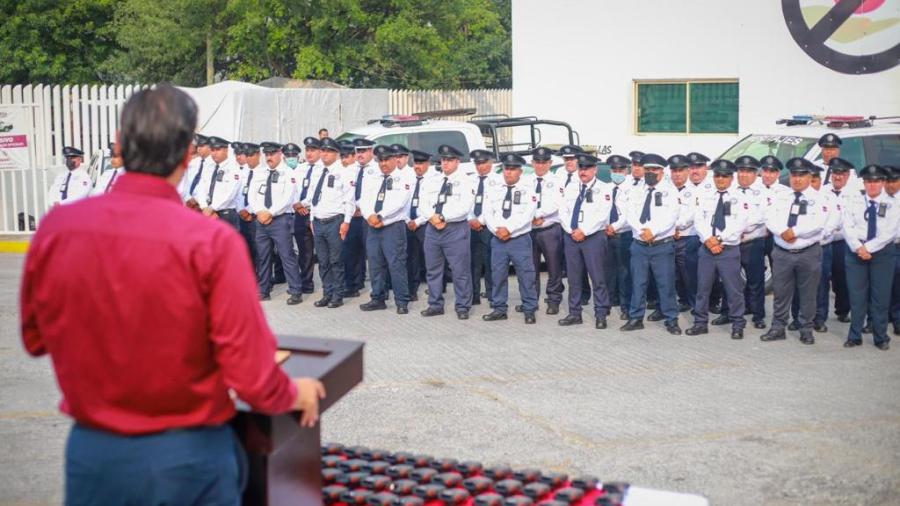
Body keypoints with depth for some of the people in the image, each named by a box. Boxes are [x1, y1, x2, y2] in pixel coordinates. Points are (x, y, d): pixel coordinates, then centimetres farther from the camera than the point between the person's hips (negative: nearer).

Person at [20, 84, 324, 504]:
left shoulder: (56, 228, -8)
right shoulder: (211, 241, -20)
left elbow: (35, 339, 8)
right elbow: (251, 376, -19)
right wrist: (294, 394, 2)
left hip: (92, 453, 3)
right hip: (187, 455, -2)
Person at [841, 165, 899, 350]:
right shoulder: (853, 201, 6)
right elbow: (847, 226, -3)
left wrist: (868, 247, -16)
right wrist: (858, 247, -16)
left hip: (882, 252, -1)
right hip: (855, 251, 1)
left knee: (881, 296, 2)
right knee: (857, 295, 3)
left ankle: (881, 338, 13)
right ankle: (854, 336, 12)